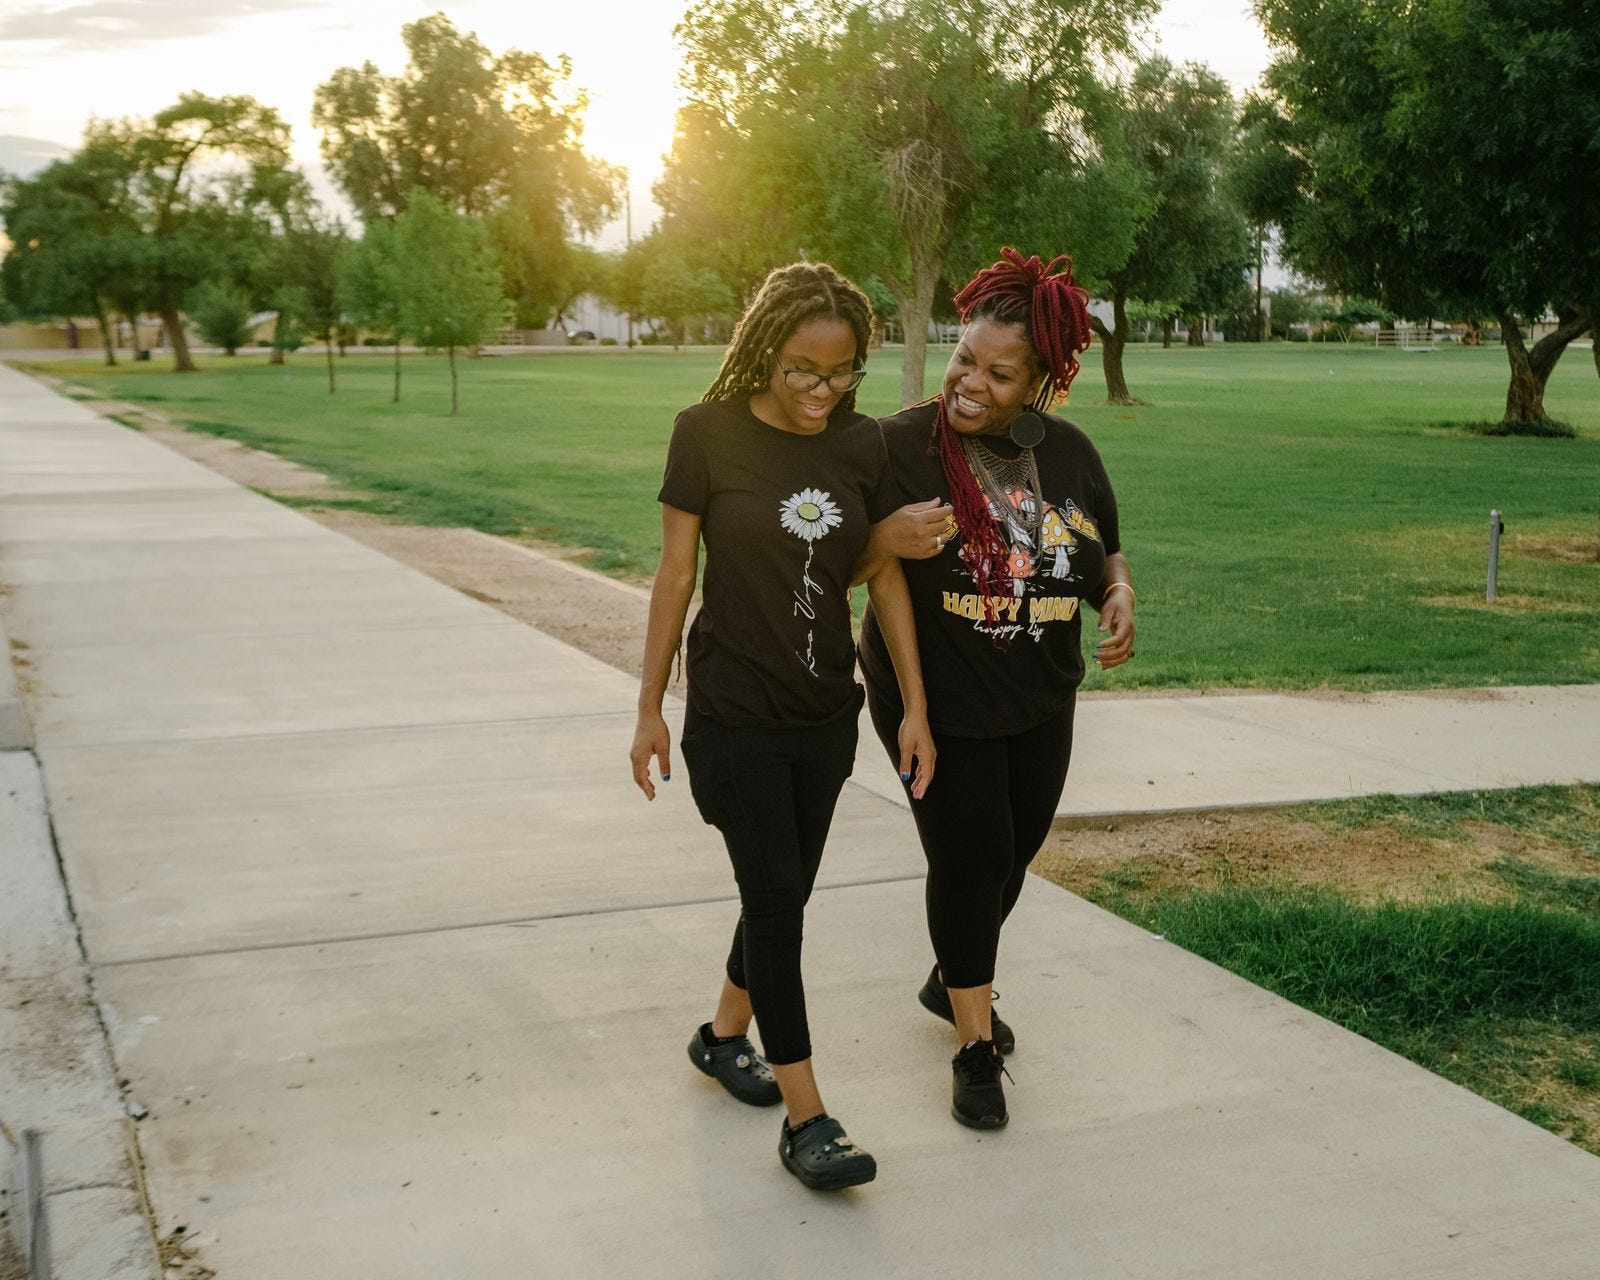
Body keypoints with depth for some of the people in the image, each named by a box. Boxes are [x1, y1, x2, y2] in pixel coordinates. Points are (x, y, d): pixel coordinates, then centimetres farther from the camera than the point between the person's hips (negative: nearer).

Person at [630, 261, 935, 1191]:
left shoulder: (864, 445, -2)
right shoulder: (711, 433, -11)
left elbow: (887, 578, 3)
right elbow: (677, 571, -7)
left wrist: (915, 708, 0)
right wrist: (650, 708, -4)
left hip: (827, 711, 4)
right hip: (735, 712, -4)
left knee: (788, 890, 14)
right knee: (775, 896, -5)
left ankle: (725, 1035, 38)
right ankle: (805, 1118, 2)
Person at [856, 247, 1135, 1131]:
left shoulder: (1068, 452, -1)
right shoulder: (902, 444, -16)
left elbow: (1107, 552, 13)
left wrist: (1119, 596, -9)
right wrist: (888, 539, -34)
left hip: (1040, 703, 5)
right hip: (937, 703, -5)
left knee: (1014, 852, 19)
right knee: (969, 860, -1)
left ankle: (952, 980, 46)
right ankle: (975, 1047, 18)